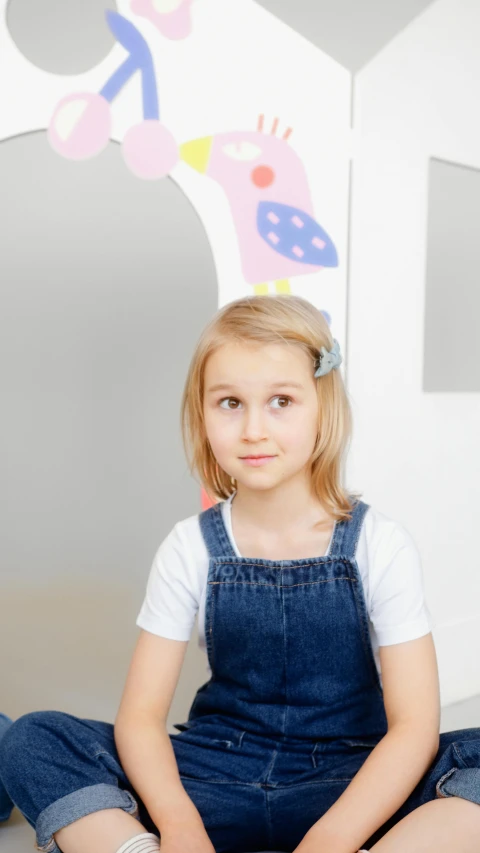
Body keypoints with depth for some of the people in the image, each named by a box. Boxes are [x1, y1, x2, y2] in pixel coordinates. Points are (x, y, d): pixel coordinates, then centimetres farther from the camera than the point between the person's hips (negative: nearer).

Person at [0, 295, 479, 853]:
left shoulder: (380, 546, -9)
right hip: (218, 781, 2)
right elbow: (140, 715, -6)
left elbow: (414, 726, -14)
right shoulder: (191, 549, -4)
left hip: (351, 786, -1)